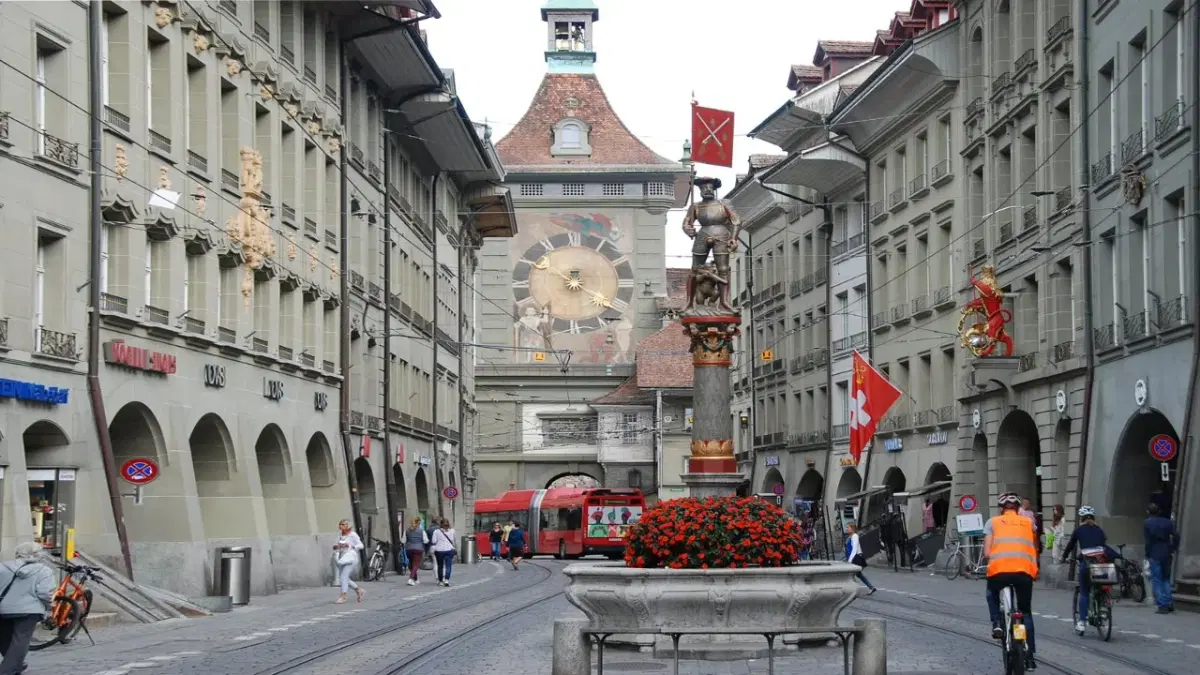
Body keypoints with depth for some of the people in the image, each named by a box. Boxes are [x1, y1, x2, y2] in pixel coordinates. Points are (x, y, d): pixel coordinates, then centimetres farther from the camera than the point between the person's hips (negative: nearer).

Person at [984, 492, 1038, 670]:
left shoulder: (992, 522, 16)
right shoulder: (1028, 522, 21)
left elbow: (987, 553, 10)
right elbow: (1035, 549, 20)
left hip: (999, 569, -1)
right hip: (1025, 570, 1)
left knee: (992, 593, 34)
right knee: (1026, 612, 20)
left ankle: (997, 623, 11)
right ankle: (1029, 657, 15)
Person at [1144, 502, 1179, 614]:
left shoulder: (1148, 523, -4)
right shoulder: (1168, 522, 7)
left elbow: (1148, 541, -7)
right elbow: (1176, 537, 1)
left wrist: (1147, 554, 0)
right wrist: (1172, 549, 8)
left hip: (1155, 555, -4)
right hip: (1167, 554, 4)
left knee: (1156, 580, 0)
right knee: (1166, 579, 16)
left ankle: (1162, 605, -6)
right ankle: (1169, 603, 8)